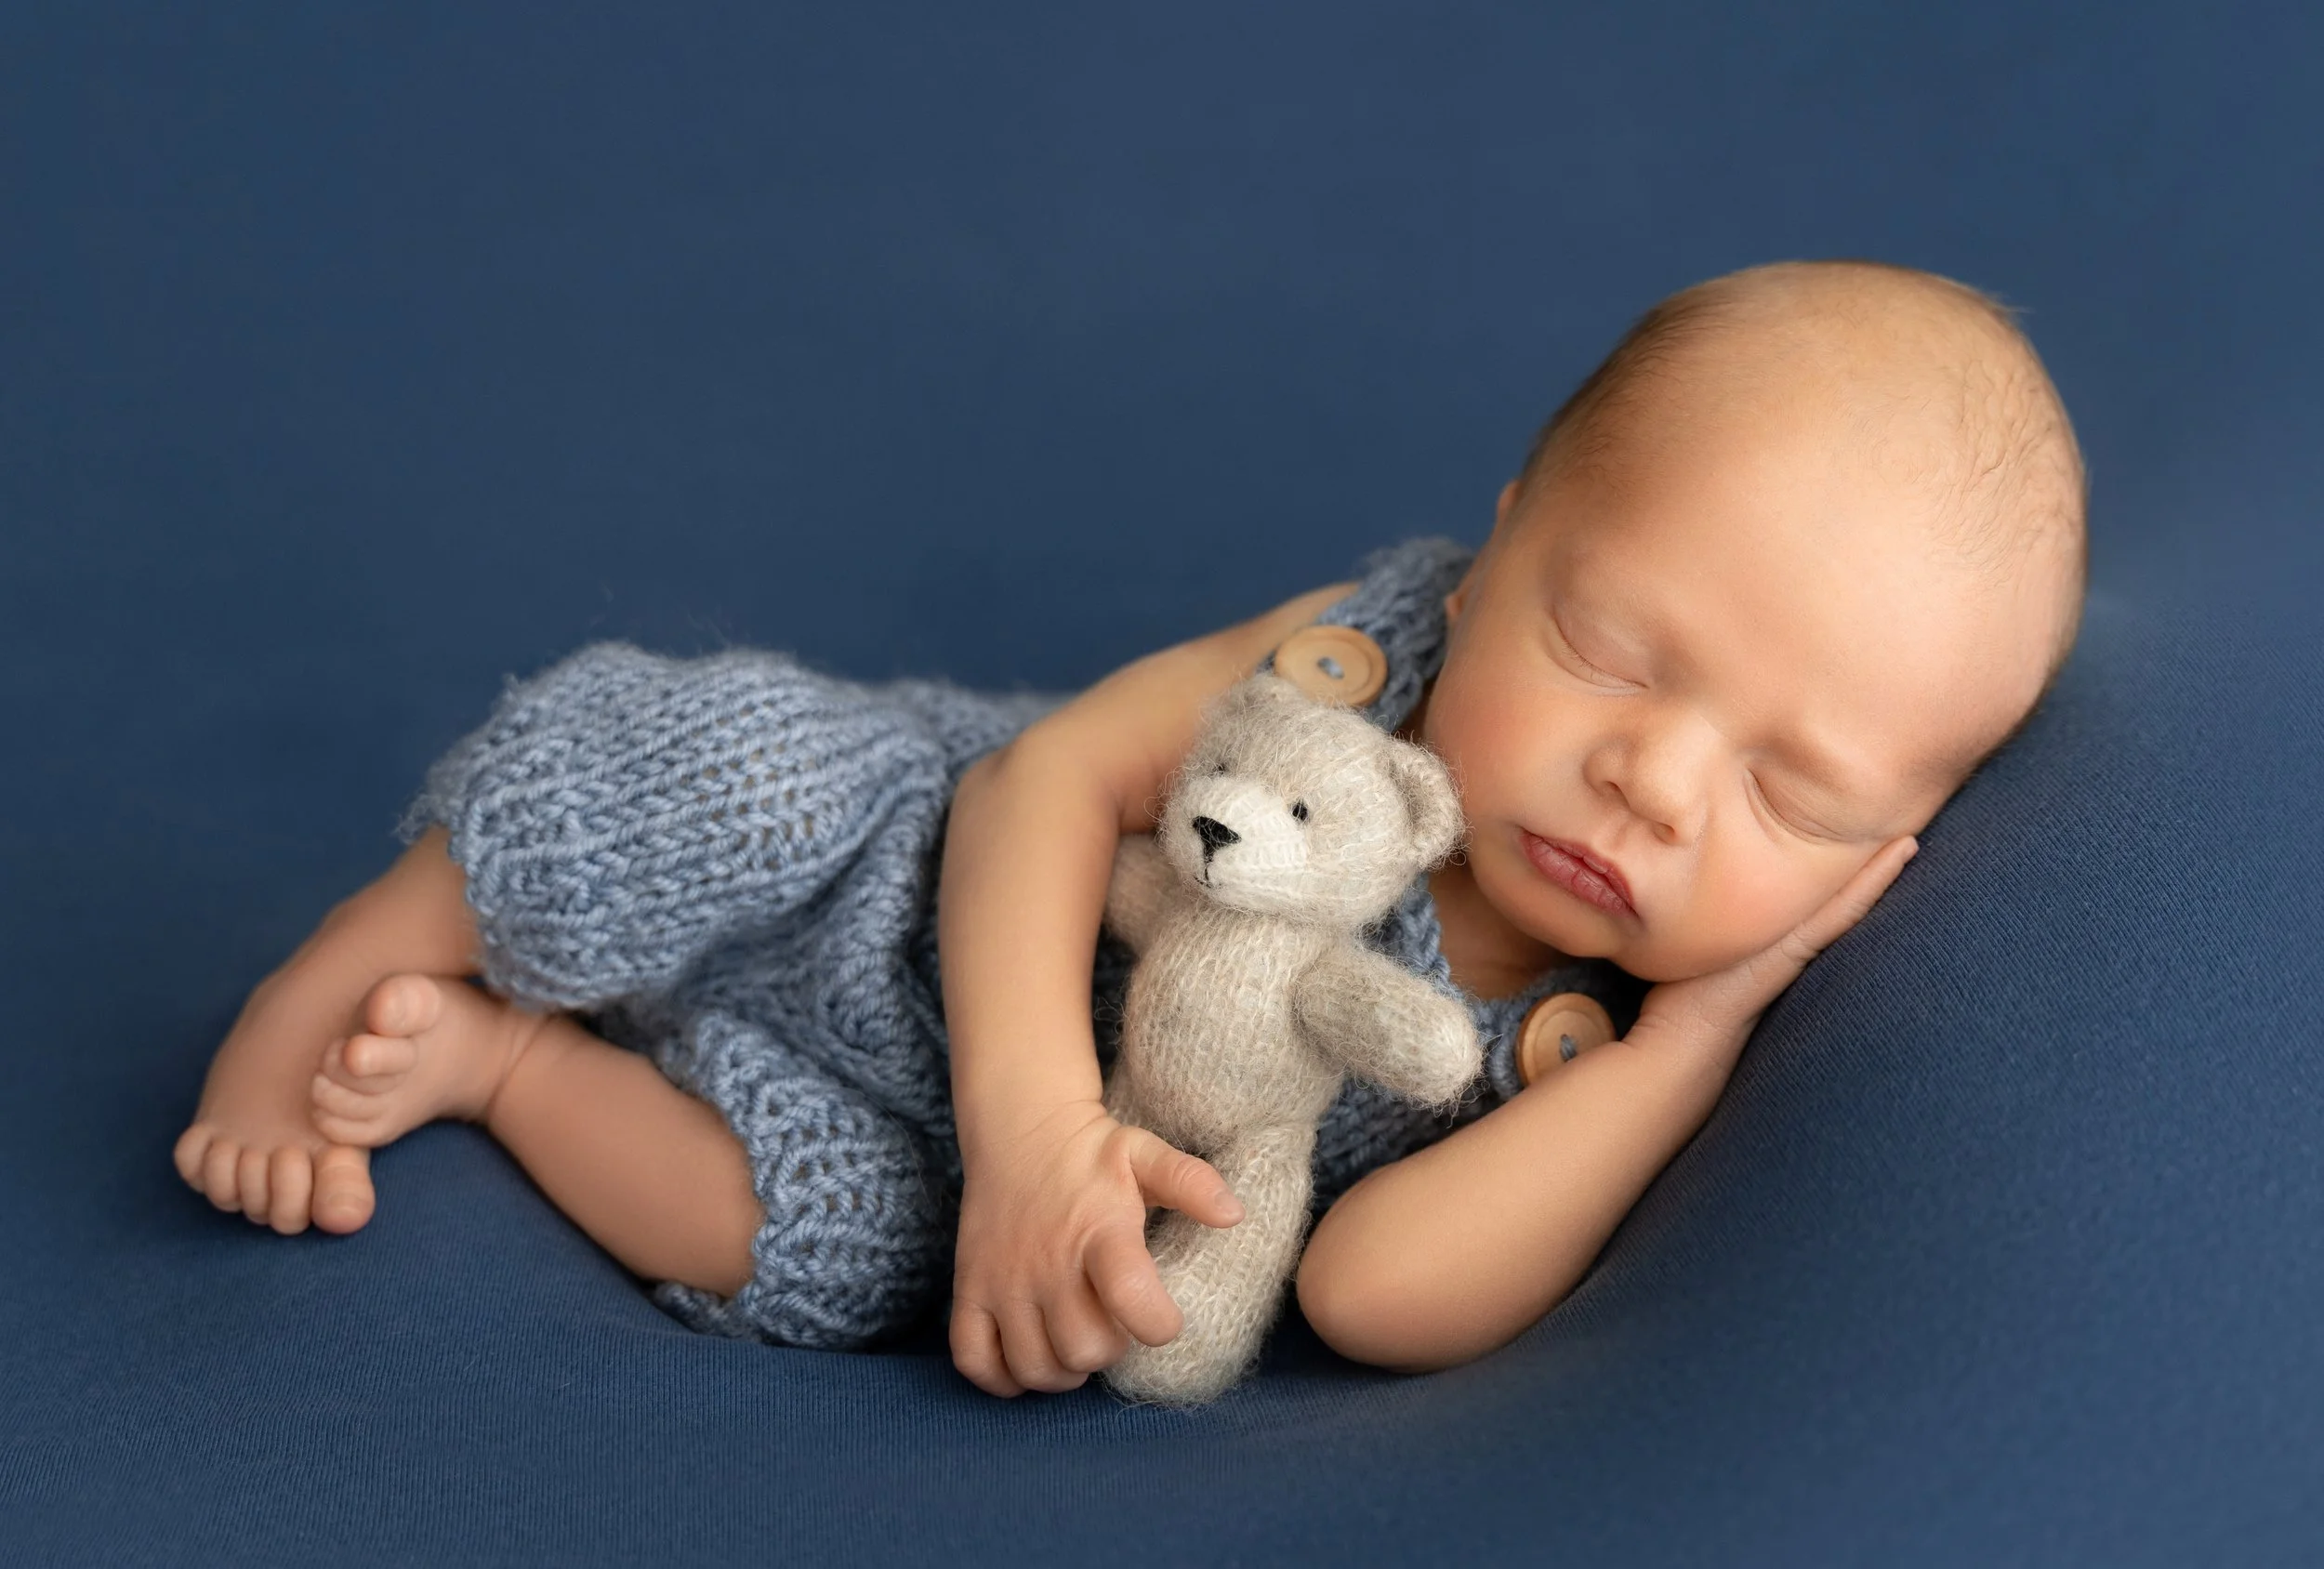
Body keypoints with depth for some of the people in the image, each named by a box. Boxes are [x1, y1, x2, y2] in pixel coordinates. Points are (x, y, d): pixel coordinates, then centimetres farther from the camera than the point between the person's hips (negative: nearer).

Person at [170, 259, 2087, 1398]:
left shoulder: (1619, 1061, -21)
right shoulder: (1382, 646, -24)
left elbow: (1375, 1296, -33)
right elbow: (1053, 776, -21)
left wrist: (1705, 1027, -37)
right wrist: (1032, 1112, -37)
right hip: (903, 846, -1)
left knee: (833, 1254, -26)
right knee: (746, 774, -29)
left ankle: (490, 1055, -1)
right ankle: (314, 1011, -4)